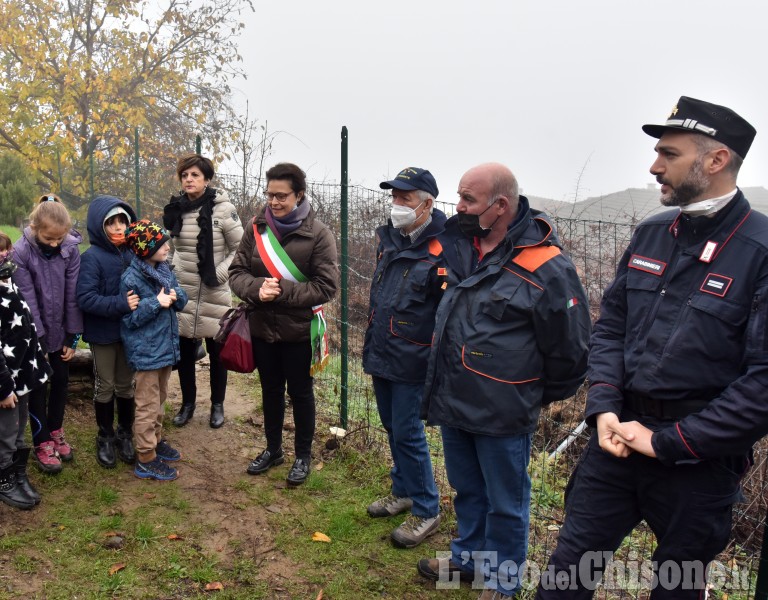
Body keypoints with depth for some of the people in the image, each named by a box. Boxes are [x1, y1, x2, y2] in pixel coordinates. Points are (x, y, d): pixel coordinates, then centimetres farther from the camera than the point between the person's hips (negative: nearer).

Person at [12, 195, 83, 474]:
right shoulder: (21, 252, -19)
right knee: (38, 384, 6)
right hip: (35, 331, -3)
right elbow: (27, 299, -17)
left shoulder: (71, 250, -12)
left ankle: (56, 431, 31)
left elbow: (72, 296, -8)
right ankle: (42, 442, 18)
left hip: (60, 330, 3)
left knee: (61, 380, 12)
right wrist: (37, 337, -15)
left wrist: (72, 337, -5)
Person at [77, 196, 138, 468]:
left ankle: (125, 434, 33)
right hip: (103, 333, -3)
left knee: (126, 384, 16)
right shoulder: (92, 257, -16)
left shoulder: (132, 253, -5)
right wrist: (120, 304, -29)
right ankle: (105, 438, 29)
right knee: (105, 386, 12)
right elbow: (85, 298, -22)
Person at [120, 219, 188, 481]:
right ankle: (146, 459, 13)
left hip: (165, 346, 8)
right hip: (146, 351, -8)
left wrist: (175, 295, -14)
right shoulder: (131, 278, -17)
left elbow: (182, 299, 8)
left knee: (159, 399, 22)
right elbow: (129, 318, -17)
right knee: (147, 406, 2)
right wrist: (156, 303, -24)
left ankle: (155, 440, 39)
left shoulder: (164, 269, 4)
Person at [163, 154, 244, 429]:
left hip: (214, 293, -4)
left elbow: (241, 248, -7)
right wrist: (172, 270, 7)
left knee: (216, 351, 10)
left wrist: (219, 274, -14)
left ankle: (217, 405, 27)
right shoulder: (174, 208, 2)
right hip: (182, 292, 4)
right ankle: (188, 402, 31)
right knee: (184, 351, 12)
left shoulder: (222, 208, -12)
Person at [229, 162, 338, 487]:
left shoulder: (318, 233, -13)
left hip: (299, 330, -4)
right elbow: (236, 272, 1)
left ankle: (303, 456, 32)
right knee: (270, 390, 20)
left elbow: (326, 286, -15)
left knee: (300, 392, 12)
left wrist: (282, 291, -23)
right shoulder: (256, 227, -3)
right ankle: (273, 449, 41)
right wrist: (257, 288, -20)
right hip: (262, 327, 4)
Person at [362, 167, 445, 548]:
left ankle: (426, 511, 19)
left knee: (407, 433, 0)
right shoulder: (388, 237, 7)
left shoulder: (442, 248, -18)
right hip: (380, 355, 8)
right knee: (392, 428, 19)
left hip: (411, 361, -8)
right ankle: (403, 491, 39)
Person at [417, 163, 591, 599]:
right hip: (453, 403, 7)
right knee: (467, 491, 25)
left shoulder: (546, 267, -21)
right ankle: (469, 558, 46)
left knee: (505, 502, 14)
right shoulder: (461, 246, 2)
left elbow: (570, 348, -11)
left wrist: (541, 398, 2)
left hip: (502, 415, -7)